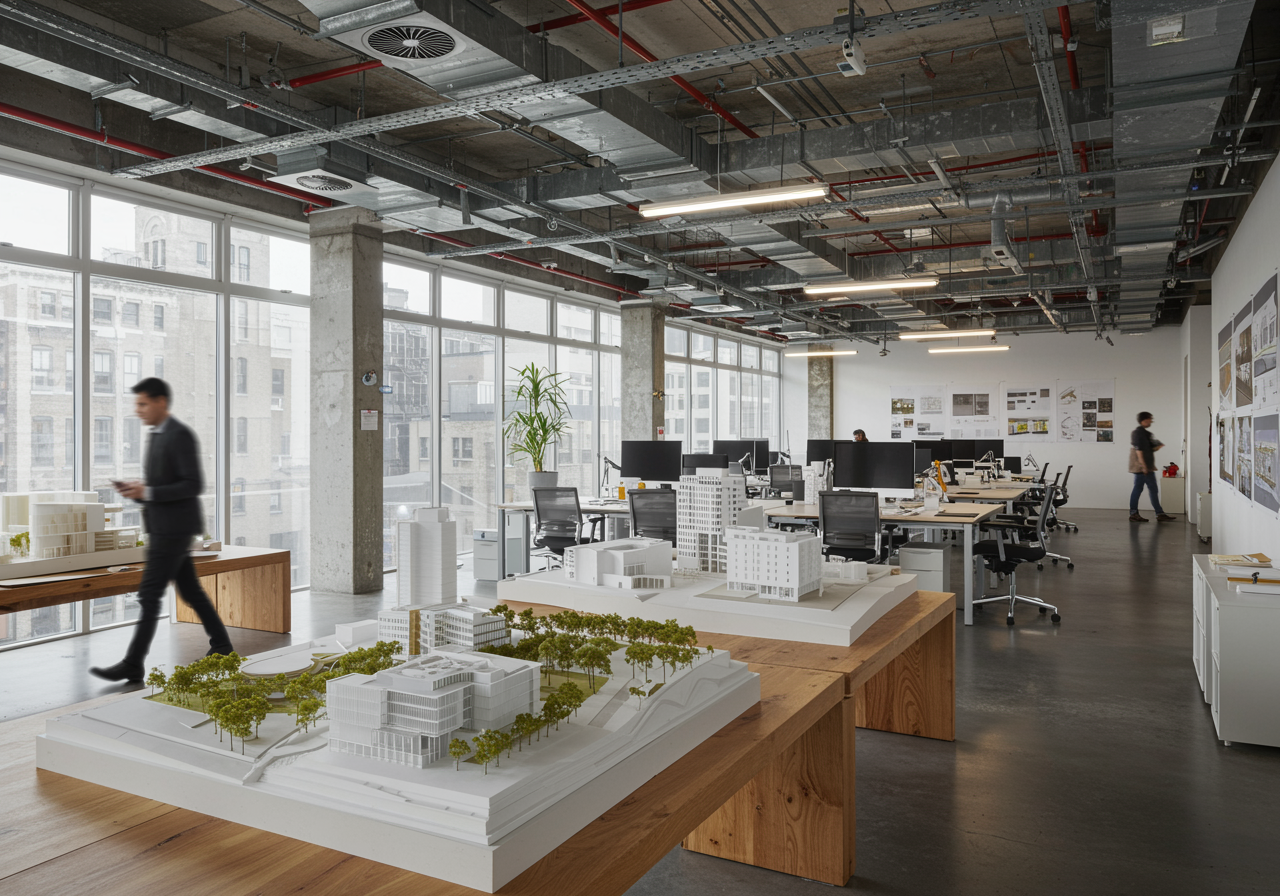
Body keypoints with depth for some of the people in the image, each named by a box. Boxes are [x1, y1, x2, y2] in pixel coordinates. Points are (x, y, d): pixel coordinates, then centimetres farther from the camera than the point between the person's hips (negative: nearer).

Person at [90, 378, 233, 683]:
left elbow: (194, 485, -20)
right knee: (190, 590, 15)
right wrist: (135, 490, 2)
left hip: (174, 528, -10)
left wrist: (147, 492, -22)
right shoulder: (157, 436, 16)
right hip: (163, 527, 10)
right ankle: (221, 643, 26)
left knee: (149, 594, -8)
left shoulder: (181, 435, -15)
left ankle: (133, 665, -3)